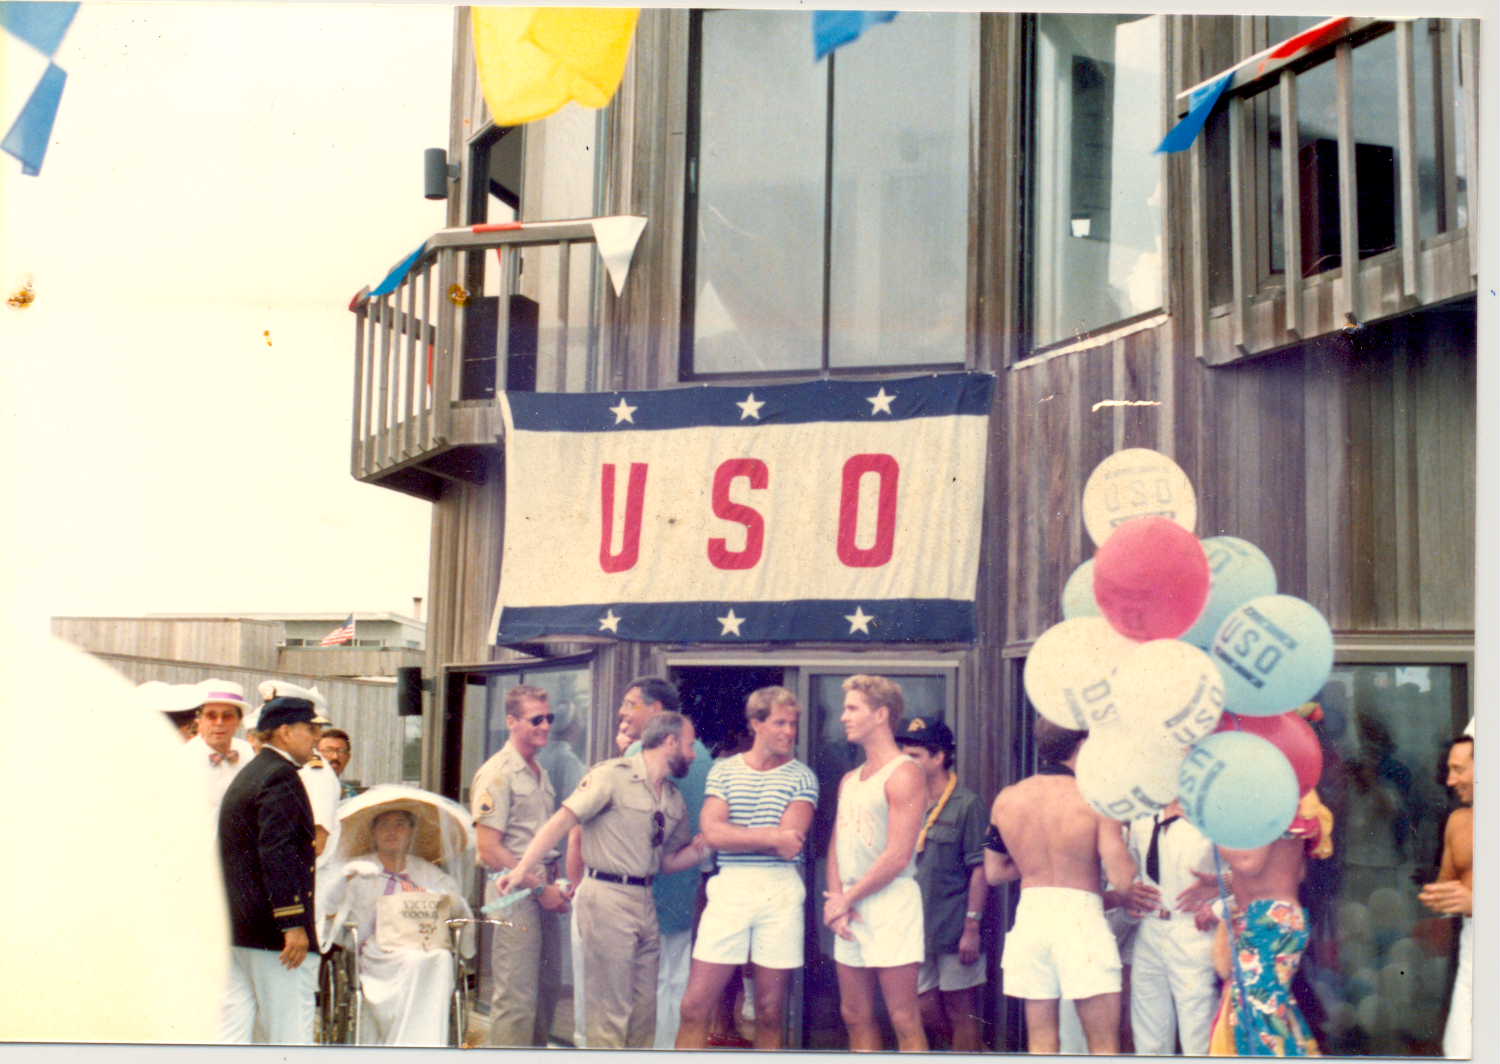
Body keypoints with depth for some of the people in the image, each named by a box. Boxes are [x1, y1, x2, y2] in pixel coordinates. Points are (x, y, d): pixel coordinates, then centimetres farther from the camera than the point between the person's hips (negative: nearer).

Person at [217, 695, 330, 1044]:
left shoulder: (247, 774, 18)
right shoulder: (281, 776, -13)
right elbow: (277, 852, -21)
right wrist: (294, 923, -23)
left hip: (235, 924, 10)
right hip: (268, 925, -10)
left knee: (232, 1026, 9)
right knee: (290, 1029, -3)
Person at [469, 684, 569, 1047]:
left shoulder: (541, 773, 16)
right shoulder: (497, 773, -11)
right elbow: (489, 850, -15)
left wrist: (555, 884, 8)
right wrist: (540, 887, -15)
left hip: (543, 891, 8)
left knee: (546, 989, 14)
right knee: (516, 997, -6)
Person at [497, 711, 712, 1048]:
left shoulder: (675, 800, 14)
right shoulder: (613, 776, -9)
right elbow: (563, 820, -15)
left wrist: (704, 847, 0)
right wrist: (523, 868, -22)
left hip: (644, 901, 8)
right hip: (607, 897, -8)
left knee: (645, 1007, 14)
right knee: (611, 1009, -3)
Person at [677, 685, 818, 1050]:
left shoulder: (802, 777, 4)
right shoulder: (723, 770, 8)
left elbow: (791, 842, -8)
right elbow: (712, 833, -6)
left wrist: (735, 835, -4)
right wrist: (770, 836, -11)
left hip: (781, 895, -1)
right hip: (729, 889, 1)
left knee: (771, 1012, 7)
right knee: (695, 1006, -2)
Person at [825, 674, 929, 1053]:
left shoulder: (903, 774, -8)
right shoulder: (849, 780, 18)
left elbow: (897, 857, -15)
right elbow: (836, 847, 15)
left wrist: (847, 899, -8)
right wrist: (836, 898, -3)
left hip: (891, 903, -8)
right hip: (850, 909, 8)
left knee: (904, 1021, -6)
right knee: (856, 1017, 10)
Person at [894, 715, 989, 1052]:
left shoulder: (966, 804, -7)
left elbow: (980, 869, -10)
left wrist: (972, 927, -14)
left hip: (955, 930, -6)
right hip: (918, 929, 6)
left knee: (960, 1011, 2)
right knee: (925, 1010, 10)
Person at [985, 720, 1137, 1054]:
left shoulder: (1006, 799, 5)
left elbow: (993, 872, 12)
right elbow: (1122, 879, -12)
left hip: (1029, 913, 4)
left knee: (1040, 1042, 12)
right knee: (1103, 1044, 5)